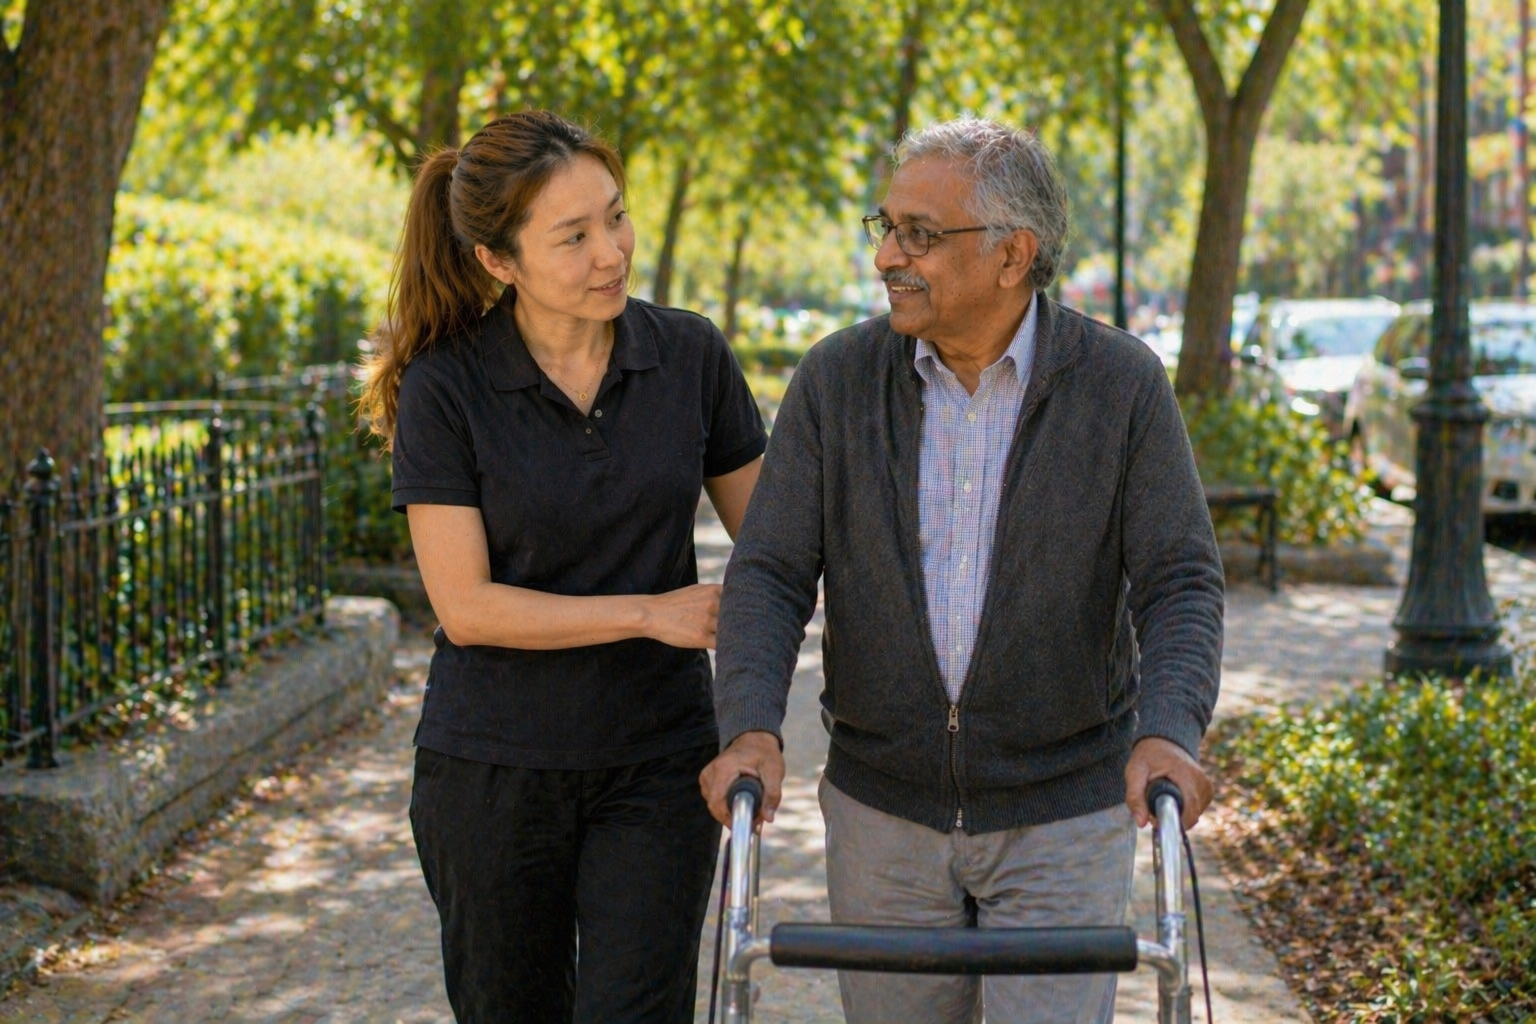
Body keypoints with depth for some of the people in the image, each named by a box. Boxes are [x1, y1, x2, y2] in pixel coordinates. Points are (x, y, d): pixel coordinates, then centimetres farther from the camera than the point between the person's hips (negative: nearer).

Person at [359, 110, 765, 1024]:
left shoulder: (689, 356, -3)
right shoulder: (447, 387, -10)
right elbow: (466, 606, -13)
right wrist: (651, 613, -17)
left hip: (657, 765, 1)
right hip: (494, 768, -1)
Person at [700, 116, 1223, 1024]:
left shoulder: (1121, 384, -8)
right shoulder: (838, 380, -4)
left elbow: (1182, 583, -11)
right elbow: (770, 573, -7)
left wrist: (1170, 733, -29)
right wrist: (752, 728, -24)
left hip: (1063, 818, -2)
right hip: (884, 812, 2)